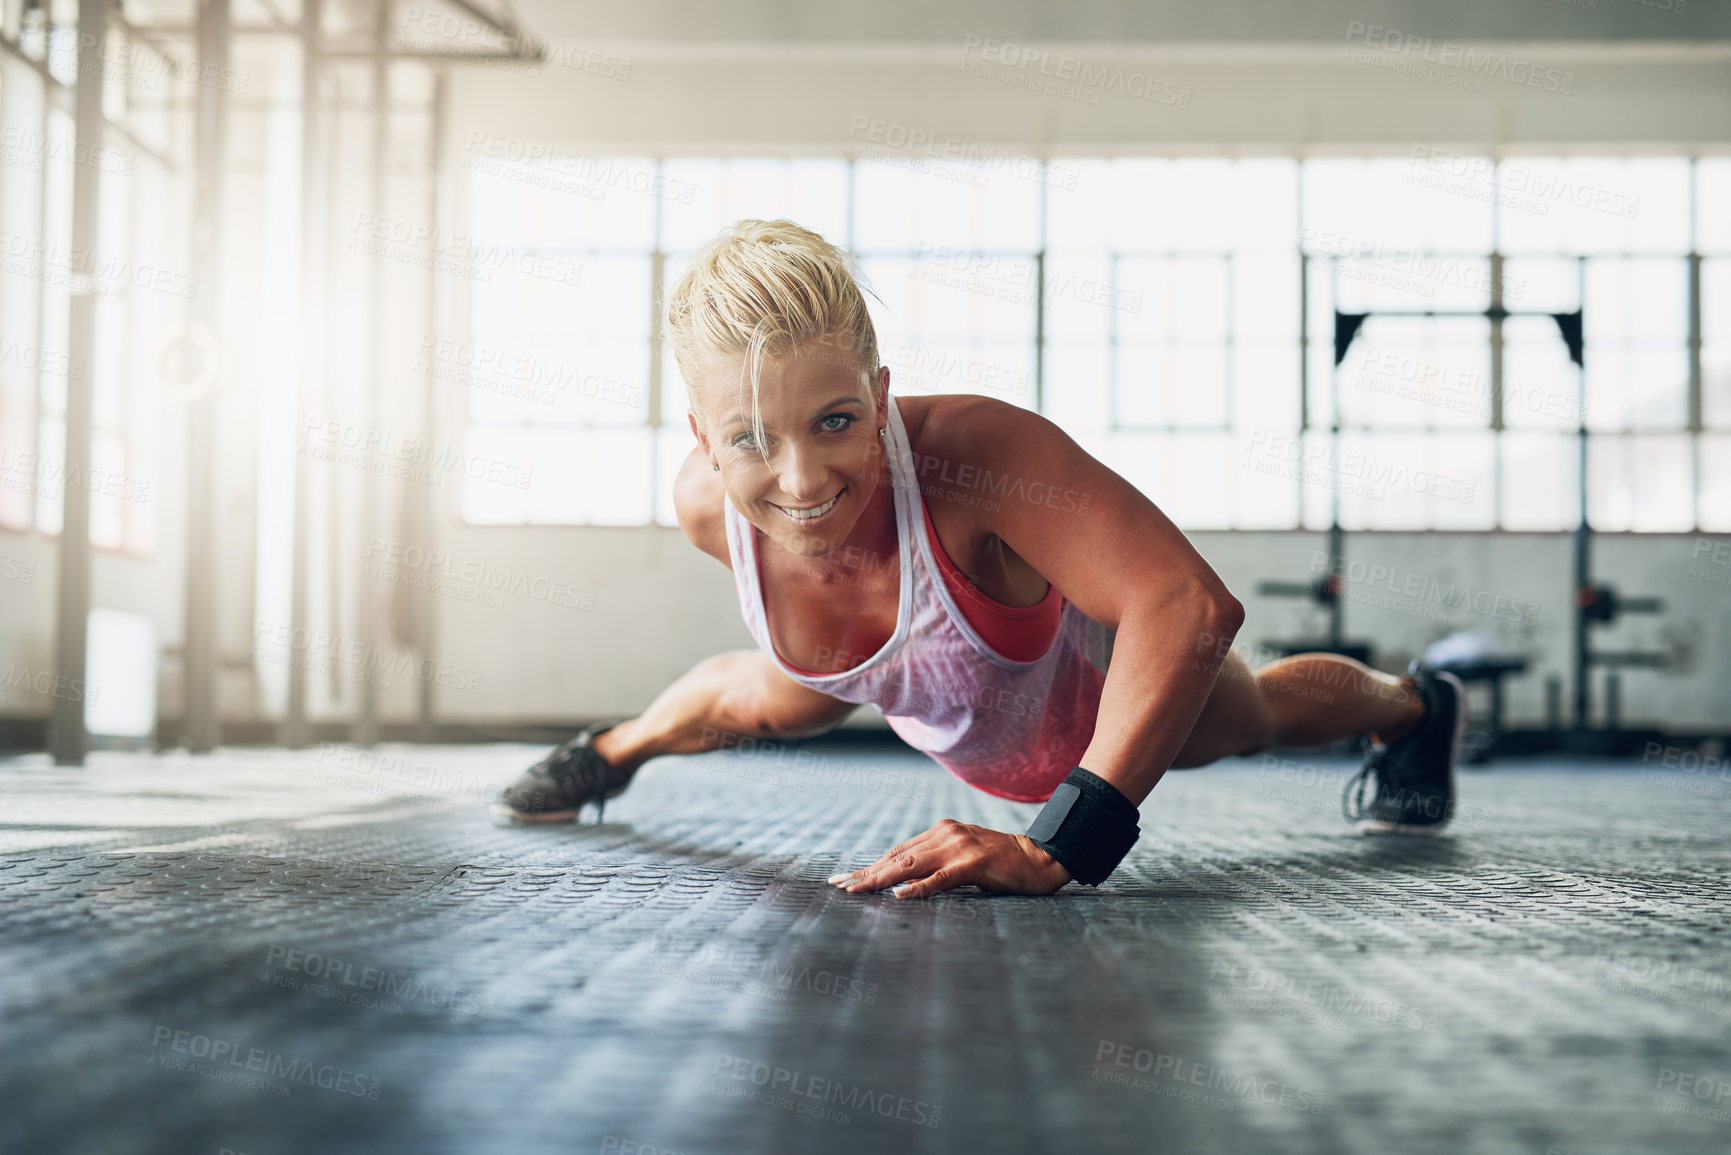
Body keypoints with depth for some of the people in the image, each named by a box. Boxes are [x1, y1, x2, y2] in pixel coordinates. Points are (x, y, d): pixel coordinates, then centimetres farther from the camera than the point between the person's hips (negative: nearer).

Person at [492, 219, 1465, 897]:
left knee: (1262, 716, 30)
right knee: (758, 704, 31)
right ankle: (610, 753, 66)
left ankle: (1416, 705, 65)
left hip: (1104, 678, -2)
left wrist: (1061, 846, -66)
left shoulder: (972, 450, -53)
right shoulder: (709, 505, -35)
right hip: (920, 697, 3)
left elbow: (1190, 603, -62)